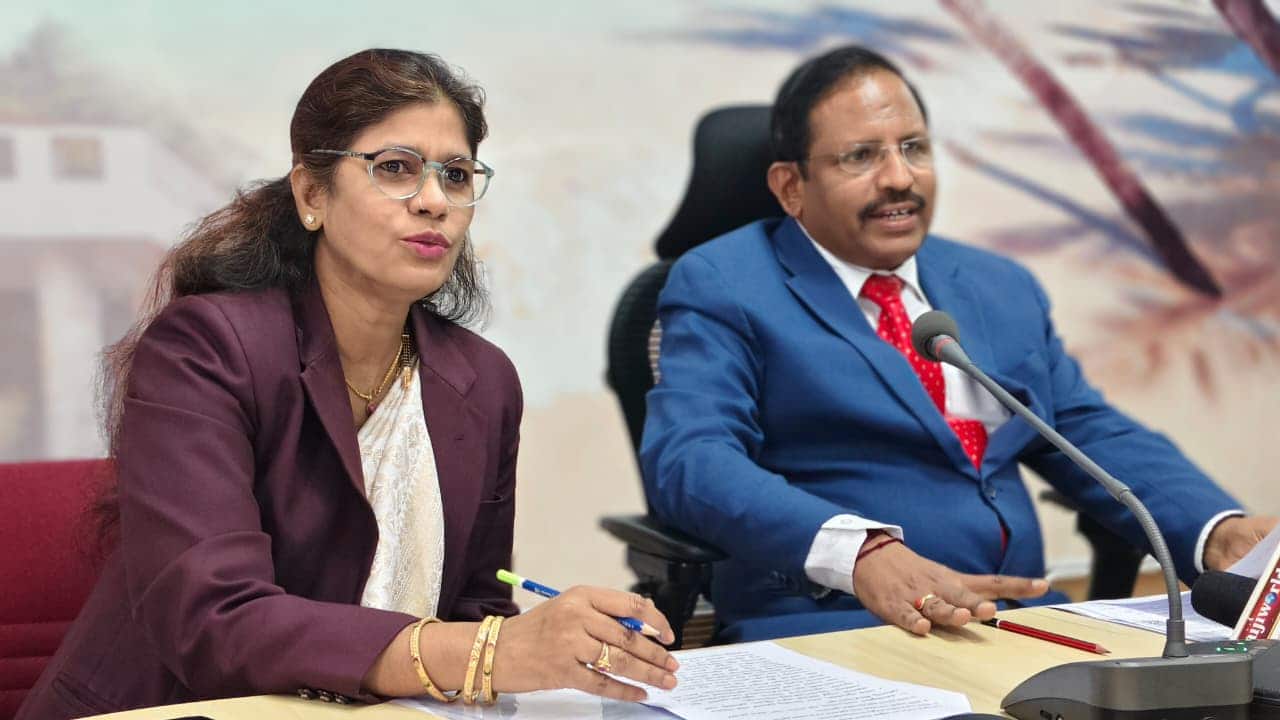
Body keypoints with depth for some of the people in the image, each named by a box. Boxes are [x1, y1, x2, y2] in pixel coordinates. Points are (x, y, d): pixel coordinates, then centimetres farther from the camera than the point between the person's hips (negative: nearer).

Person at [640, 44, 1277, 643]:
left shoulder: (1003, 289, 21)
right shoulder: (721, 286, 2)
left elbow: (1095, 438, 21)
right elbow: (689, 458, -12)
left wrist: (1220, 531, 0)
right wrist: (860, 552, -30)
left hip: (1023, 623, 6)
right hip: (827, 628, -6)